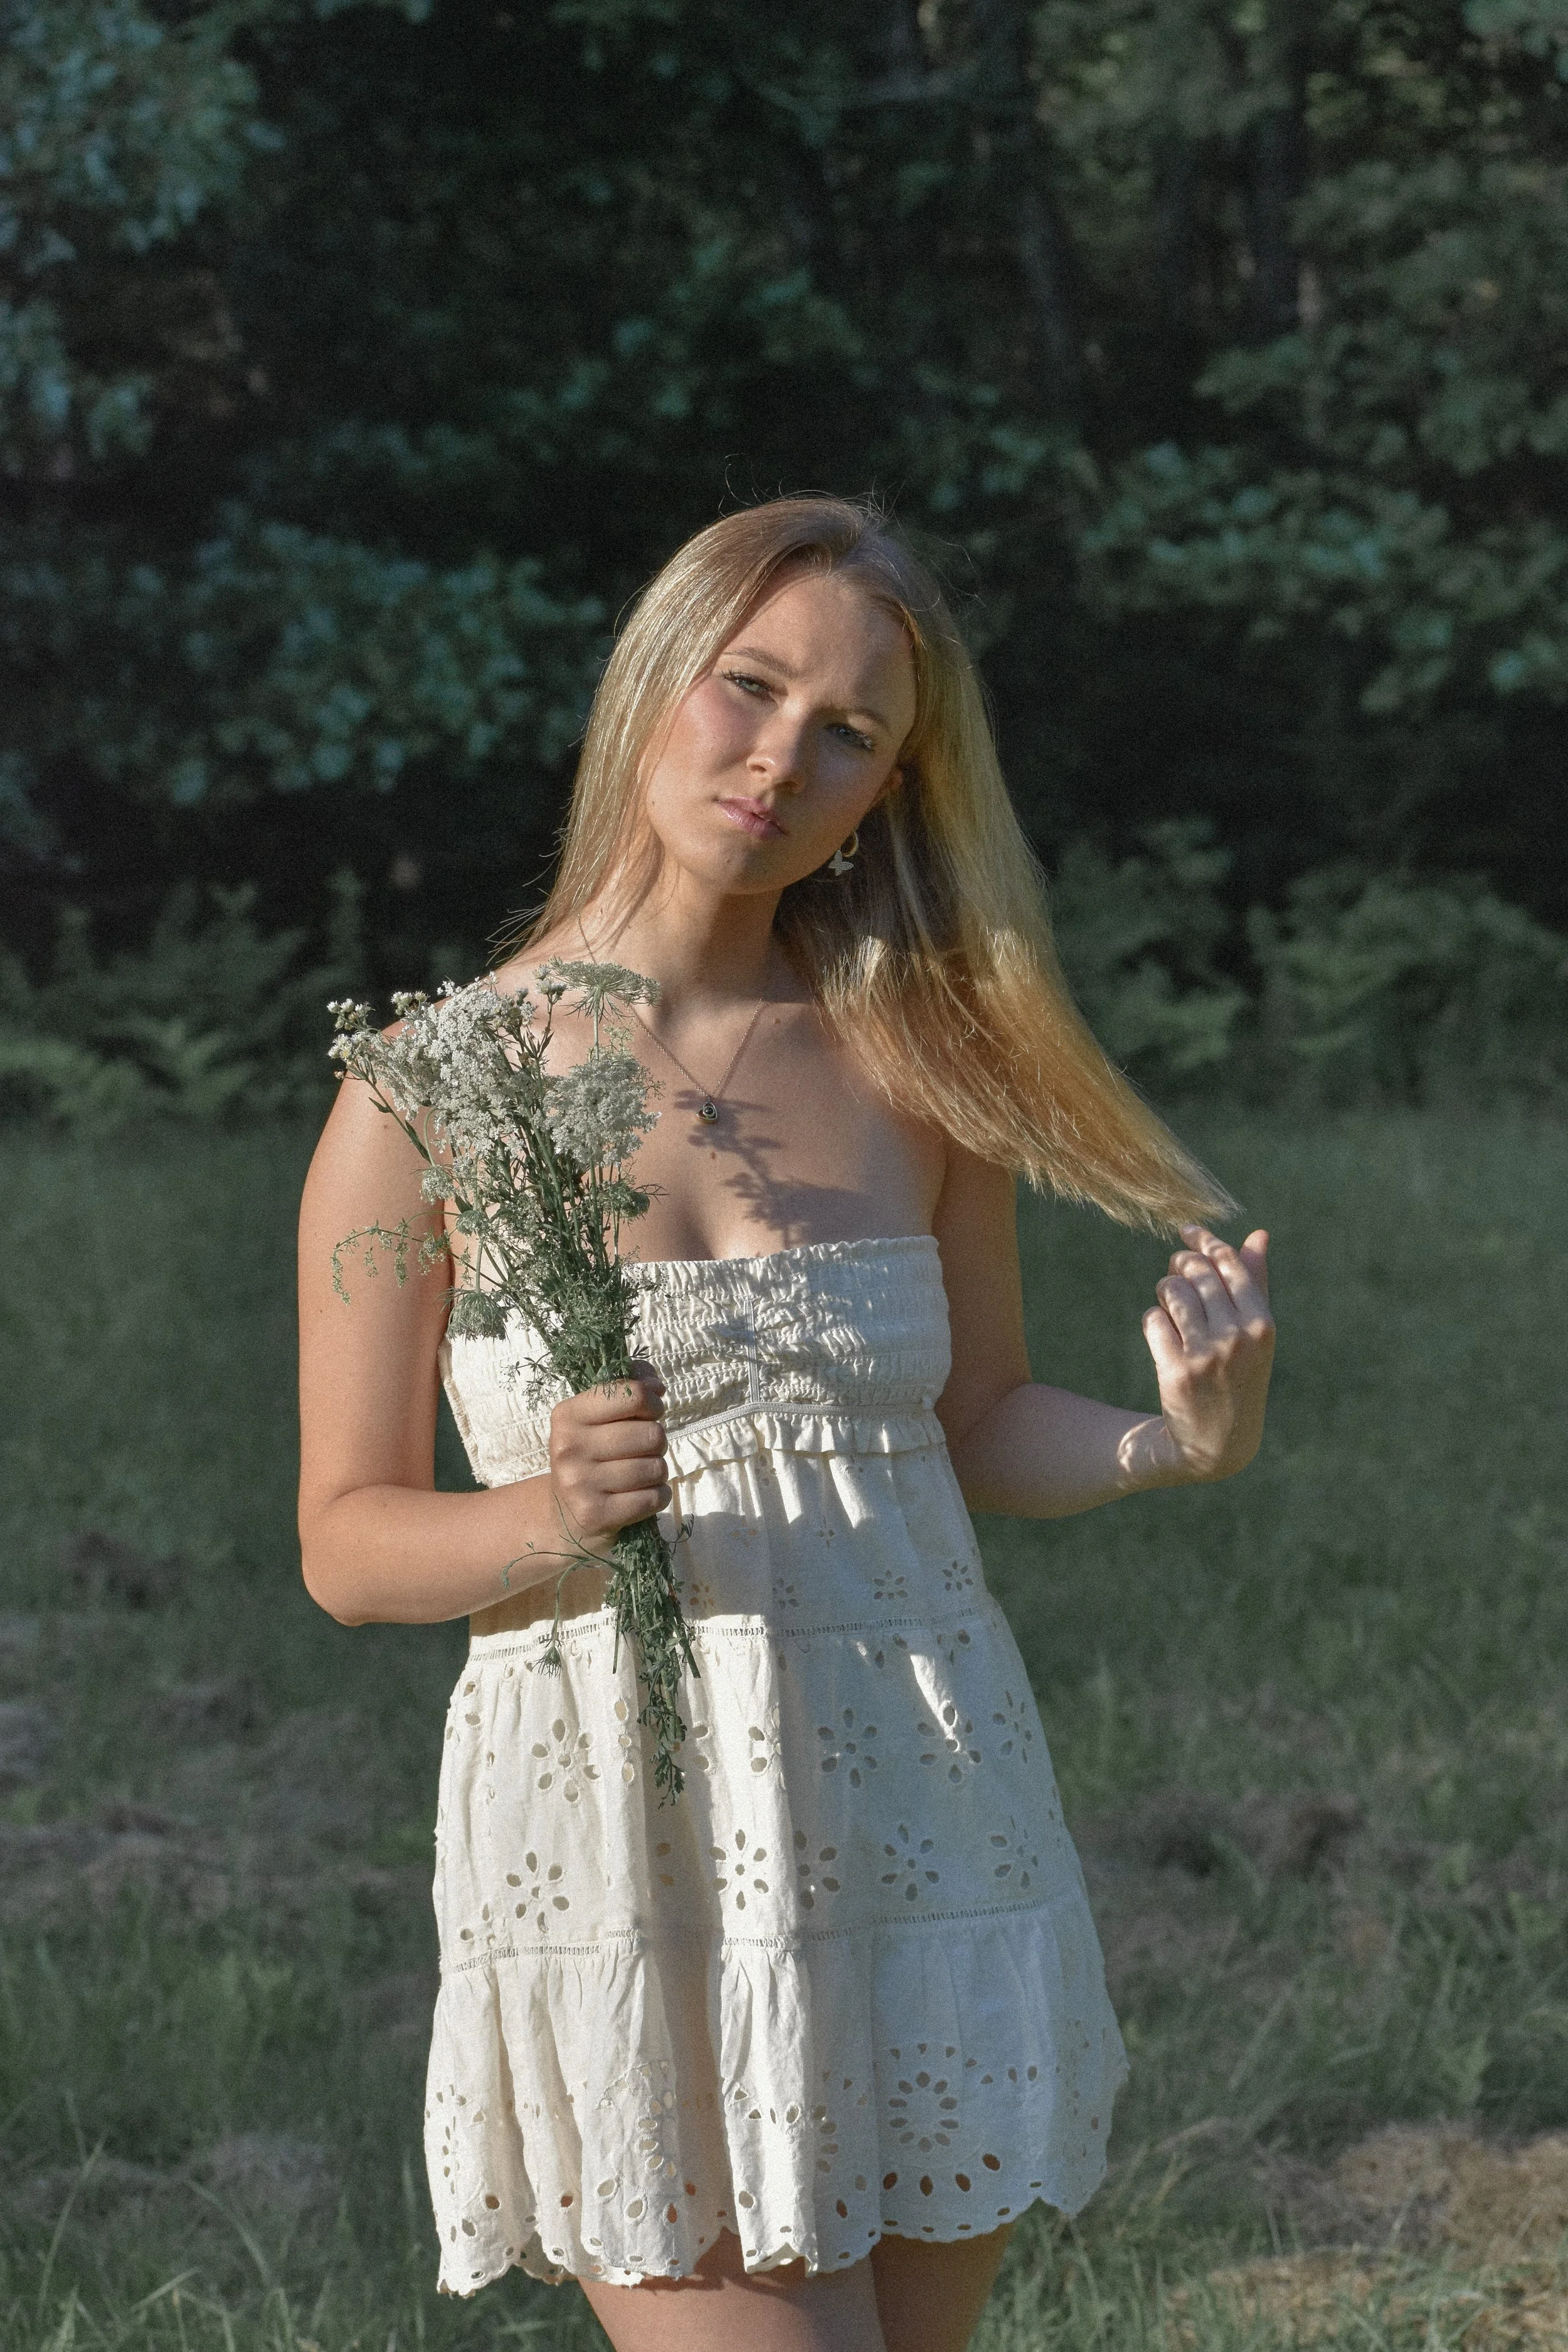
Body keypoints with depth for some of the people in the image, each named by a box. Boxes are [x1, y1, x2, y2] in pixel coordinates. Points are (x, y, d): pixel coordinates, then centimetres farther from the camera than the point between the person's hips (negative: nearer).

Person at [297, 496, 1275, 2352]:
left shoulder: (913, 1062, 4)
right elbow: (346, 1540, -1)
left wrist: (1178, 1440, -7)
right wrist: (551, 1521, -21)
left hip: (918, 1828, 3)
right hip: (618, 1835, -3)